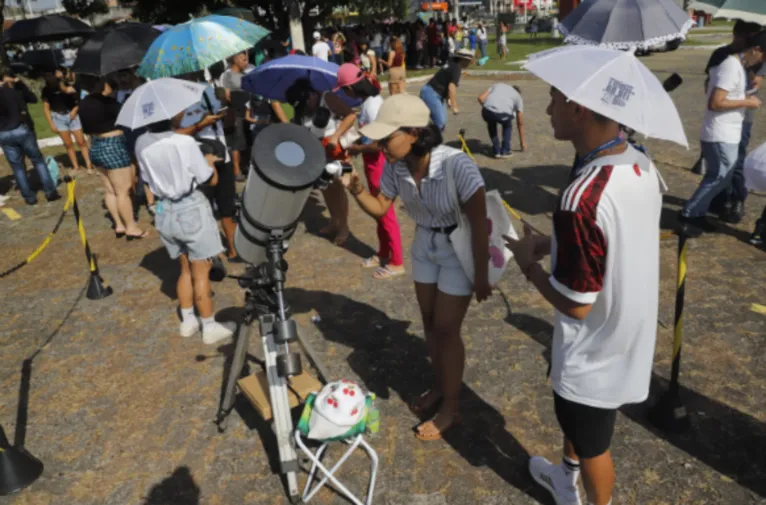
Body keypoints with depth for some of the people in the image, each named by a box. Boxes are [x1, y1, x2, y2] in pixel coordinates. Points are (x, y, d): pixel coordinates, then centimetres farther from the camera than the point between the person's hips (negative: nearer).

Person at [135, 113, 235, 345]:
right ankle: (210, 327, 15)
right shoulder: (186, 143, -19)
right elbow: (211, 180, -10)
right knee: (201, 272, 5)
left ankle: (187, 321, 29)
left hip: (164, 212, 6)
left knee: (186, 269, 21)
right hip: (191, 209, -6)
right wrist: (209, 161, 11)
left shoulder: (141, 144, -2)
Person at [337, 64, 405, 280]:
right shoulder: (371, 99, 5)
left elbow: (379, 143, -28)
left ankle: (396, 263, 12)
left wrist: (357, 149, -13)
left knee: (386, 213, 0)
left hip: (378, 162, -10)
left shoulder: (371, 106, -25)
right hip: (374, 161, 10)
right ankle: (383, 254, 34)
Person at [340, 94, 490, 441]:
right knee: (429, 321, 15)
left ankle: (451, 407, 19)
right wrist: (355, 188, -19)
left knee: (446, 327, 0)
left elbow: (480, 223, -25)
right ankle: (439, 386, 37)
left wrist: (482, 276, -20)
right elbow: (380, 208, 0)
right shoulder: (394, 166, -15)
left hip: (461, 247, -6)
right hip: (425, 244, 6)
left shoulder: (457, 165, -32)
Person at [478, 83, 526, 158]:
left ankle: (496, 151, 28)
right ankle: (505, 151, 24)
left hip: (488, 111, 1)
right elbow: (520, 123, 36)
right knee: (507, 126, 34)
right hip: (503, 114, -1)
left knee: (491, 125, 36)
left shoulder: (497, 85, 36)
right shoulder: (518, 97, 32)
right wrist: (523, 143, 43)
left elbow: (480, 98, 19)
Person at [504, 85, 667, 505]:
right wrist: (550, 245, -1)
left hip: (595, 353, -9)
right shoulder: (643, 166, -7)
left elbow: (575, 305, -28)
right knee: (572, 415, 32)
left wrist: (529, 263, -12)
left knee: (592, 443, 19)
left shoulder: (582, 198, -36)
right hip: (628, 336, 9)